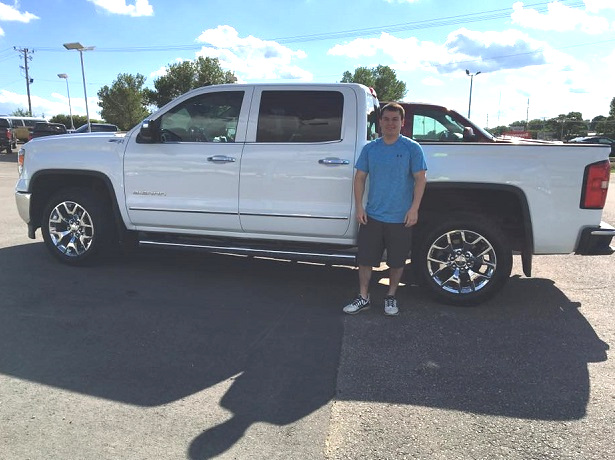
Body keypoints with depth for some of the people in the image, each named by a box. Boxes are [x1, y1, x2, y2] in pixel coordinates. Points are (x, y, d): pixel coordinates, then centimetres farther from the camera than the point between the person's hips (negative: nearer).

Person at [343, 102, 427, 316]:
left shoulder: (412, 148, -3)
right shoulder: (370, 148, 5)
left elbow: (420, 179, -5)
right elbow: (360, 178, 7)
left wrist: (414, 209, -14)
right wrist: (359, 207, -2)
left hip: (401, 219, -2)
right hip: (372, 216, 2)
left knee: (397, 261, 10)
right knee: (365, 259, 5)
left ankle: (391, 296, 29)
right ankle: (363, 297, 20)